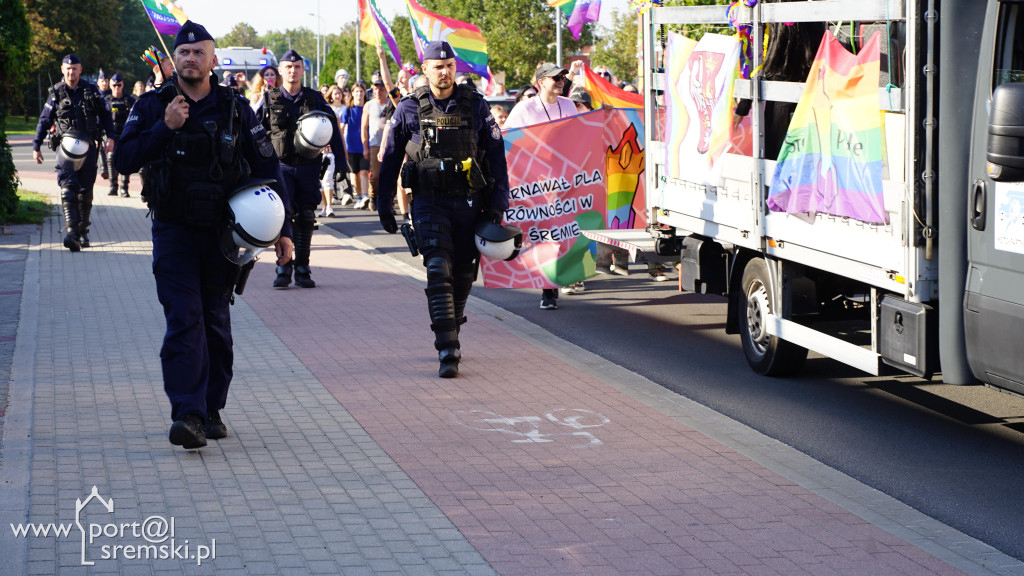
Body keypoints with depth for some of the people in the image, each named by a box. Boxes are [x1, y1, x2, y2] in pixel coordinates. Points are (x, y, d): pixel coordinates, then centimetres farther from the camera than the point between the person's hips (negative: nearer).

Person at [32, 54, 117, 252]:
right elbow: (44, 121, 12)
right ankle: (71, 233, -27)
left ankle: (83, 232, 17)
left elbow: (105, 115, 15)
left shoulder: (91, 91, 8)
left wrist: (111, 137, 2)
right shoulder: (56, 93, 6)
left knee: (85, 191, 6)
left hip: (88, 146, 2)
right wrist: (36, 147, 12)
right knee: (68, 188, -17)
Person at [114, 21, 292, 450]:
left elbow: (268, 169, 6)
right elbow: (124, 161, -9)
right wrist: (165, 128, -20)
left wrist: (282, 229, 2)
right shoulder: (152, 106, 0)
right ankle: (186, 415, -19)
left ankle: (211, 410, 19)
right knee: (184, 319, -13)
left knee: (215, 321, 8)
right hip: (174, 231, -2)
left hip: (222, 232, 2)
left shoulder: (235, 109, 2)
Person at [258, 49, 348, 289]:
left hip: (309, 166, 1)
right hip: (281, 166, -1)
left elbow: (333, 131, 10)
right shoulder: (270, 101, 5)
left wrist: (341, 163, 5)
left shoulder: (315, 99, 7)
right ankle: (283, 269, -8)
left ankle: (302, 269, 11)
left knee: (306, 219, 3)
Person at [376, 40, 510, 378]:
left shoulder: (475, 106, 4)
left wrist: (498, 202, 0)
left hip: (470, 202, 2)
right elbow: (390, 158, 10)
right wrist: (384, 205, 9)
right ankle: (448, 351, -19)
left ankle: (449, 335, 29)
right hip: (430, 202, -2)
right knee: (439, 271, -16)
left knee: (462, 275, 9)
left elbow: (496, 154, 6)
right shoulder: (409, 110, 2)